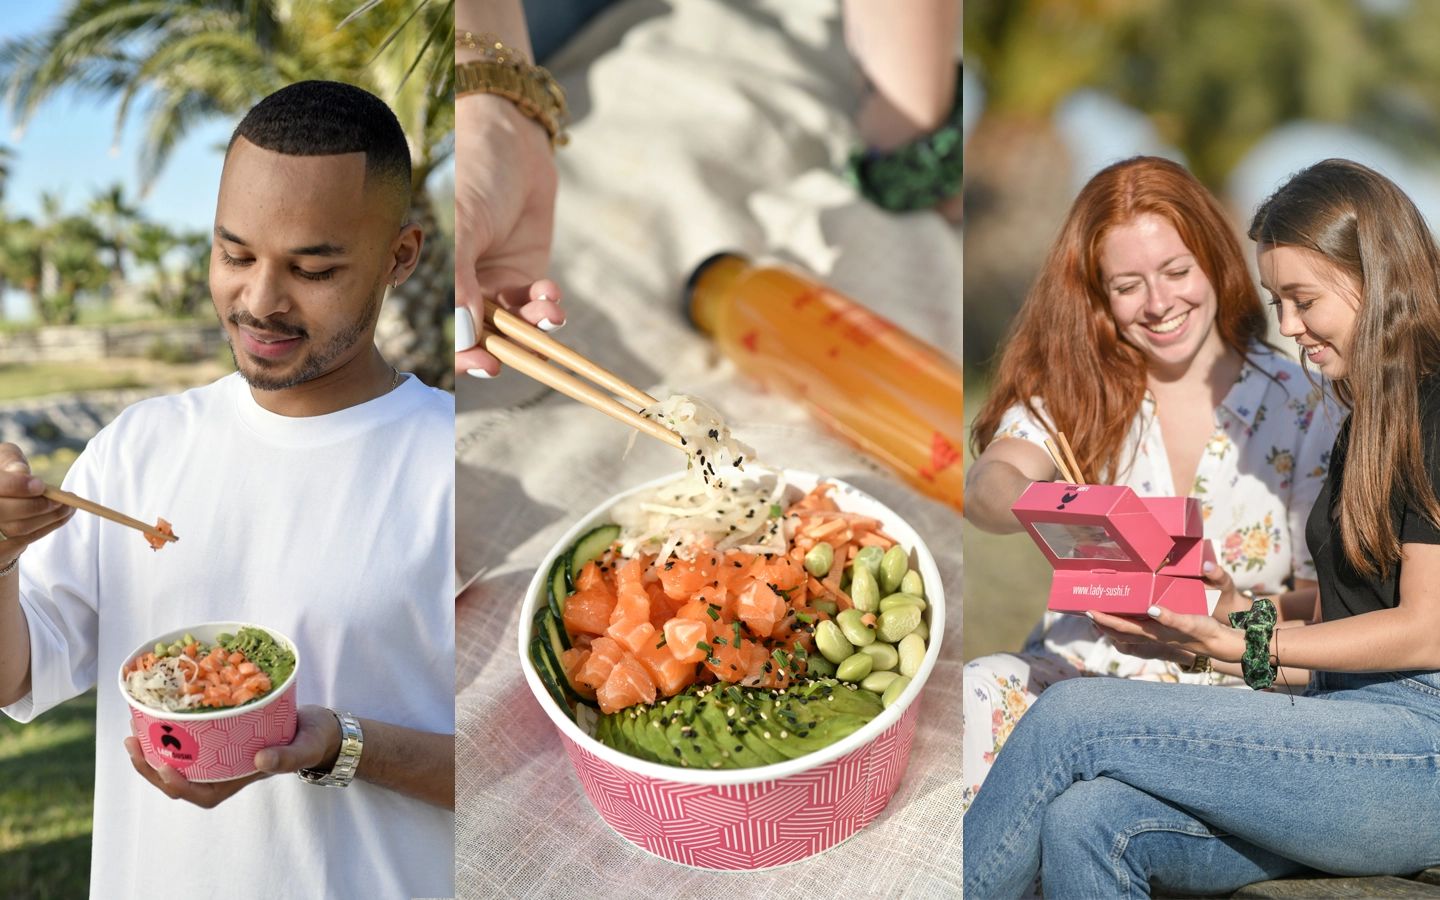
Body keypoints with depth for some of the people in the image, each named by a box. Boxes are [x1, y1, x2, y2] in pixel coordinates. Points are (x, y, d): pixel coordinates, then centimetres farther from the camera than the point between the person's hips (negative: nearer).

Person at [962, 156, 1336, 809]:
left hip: (1232, 687, -1)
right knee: (981, 691, -31)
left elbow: (1329, 595, 4)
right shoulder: (1075, 386, 5)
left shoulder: (1299, 405, 4)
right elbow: (988, 482, -15)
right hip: (1079, 667, 1)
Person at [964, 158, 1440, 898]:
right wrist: (1242, 610, 4)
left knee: (1075, 716, -21)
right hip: (1352, 732, 7)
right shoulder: (1367, 420, 21)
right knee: (1086, 819, -21)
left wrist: (1241, 645, -18)